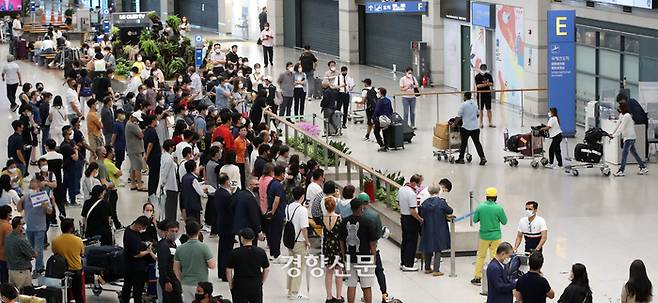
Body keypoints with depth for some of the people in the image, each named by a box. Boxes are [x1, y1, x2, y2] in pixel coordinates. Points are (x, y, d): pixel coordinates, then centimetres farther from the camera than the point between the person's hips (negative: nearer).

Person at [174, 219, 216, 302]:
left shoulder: (180, 248, -1)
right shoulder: (203, 247, -14)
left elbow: (176, 269, 6)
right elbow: (212, 266, -12)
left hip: (186, 284, 4)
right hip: (201, 285, -4)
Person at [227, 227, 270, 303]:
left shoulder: (235, 252, -12)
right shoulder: (261, 252, -4)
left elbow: (228, 270, -8)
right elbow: (266, 269, 3)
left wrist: (230, 284, 5)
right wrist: (261, 282, 15)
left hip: (239, 286, -2)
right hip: (256, 286, 2)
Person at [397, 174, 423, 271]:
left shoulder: (401, 189, 3)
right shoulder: (411, 194, -24)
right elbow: (413, 211, -25)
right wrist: (421, 220, -12)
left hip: (403, 218, 9)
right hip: (411, 219, -9)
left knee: (404, 240, 17)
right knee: (412, 242, 0)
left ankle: (402, 263, 22)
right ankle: (408, 265, 2)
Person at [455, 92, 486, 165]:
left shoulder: (463, 105, -9)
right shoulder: (475, 104, 10)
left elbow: (458, 117, -8)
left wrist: (454, 124, 4)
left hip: (466, 127, -5)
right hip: (475, 127, 5)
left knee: (463, 143, 8)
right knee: (477, 143, 5)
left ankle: (461, 159, 17)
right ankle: (483, 157, -6)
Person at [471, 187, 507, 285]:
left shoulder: (480, 207, -8)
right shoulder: (499, 208, -13)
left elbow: (475, 220, 1)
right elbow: (504, 222, -2)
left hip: (484, 235, 2)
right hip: (495, 236, -2)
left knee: (481, 256, 14)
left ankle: (477, 277, 16)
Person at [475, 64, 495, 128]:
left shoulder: (489, 76, 4)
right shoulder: (477, 76, -5)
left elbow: (491, 84, -2)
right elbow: (478, 85, -15)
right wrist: (486, 84, -18)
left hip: (487, 94, 2)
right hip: (480, 94, -2)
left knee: (489, 109, 5)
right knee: (481, 110, 4)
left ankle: (490, 123, 10)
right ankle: (481, 123, 12)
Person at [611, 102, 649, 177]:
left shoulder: (626, 116, -18)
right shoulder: (621, 115, 11)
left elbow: (621, 128, -22)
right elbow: (618, 125, 15)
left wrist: (614, 135, -22)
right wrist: (613, 133, 8)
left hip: (629, 137, -10)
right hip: (628, 137, 10)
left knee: (624, 154, -9)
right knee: (634, 153, 13)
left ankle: (621, 171, -9)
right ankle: (643, 167, 18)